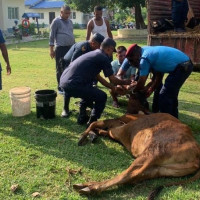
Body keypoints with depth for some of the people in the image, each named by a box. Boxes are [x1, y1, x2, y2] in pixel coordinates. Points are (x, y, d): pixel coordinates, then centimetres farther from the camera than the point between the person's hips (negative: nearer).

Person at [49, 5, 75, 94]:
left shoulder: (70, 21, 16)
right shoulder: (56, 21, -3)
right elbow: (52, 36, -5)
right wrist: (51, 49, -9)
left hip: (70, 48, 6)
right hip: (60, 48, -6)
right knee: (60, 69, 0)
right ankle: (60, 88, 8)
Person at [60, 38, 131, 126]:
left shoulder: (93, 54, 23)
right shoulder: (104, 58, -4)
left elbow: (98, 77, 30)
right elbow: (113, 79, 2)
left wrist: (113, 88, 34)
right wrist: (125, 82, 21)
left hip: (64, 81, 10)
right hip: (73, 84, -10)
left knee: (89, 91, 34)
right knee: (102, 97, 1)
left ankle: (82, 118, 36)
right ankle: (92, 123, 9)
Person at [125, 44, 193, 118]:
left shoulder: (144, 58, -11)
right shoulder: (149, 52, 18)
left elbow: (141, 83, -7)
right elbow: (158, 76, 21)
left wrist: (133, 91, 10)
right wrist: (150, 90, 23)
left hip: (181, 67, -10)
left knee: (164, 97, -1)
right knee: (171, 95, 22)